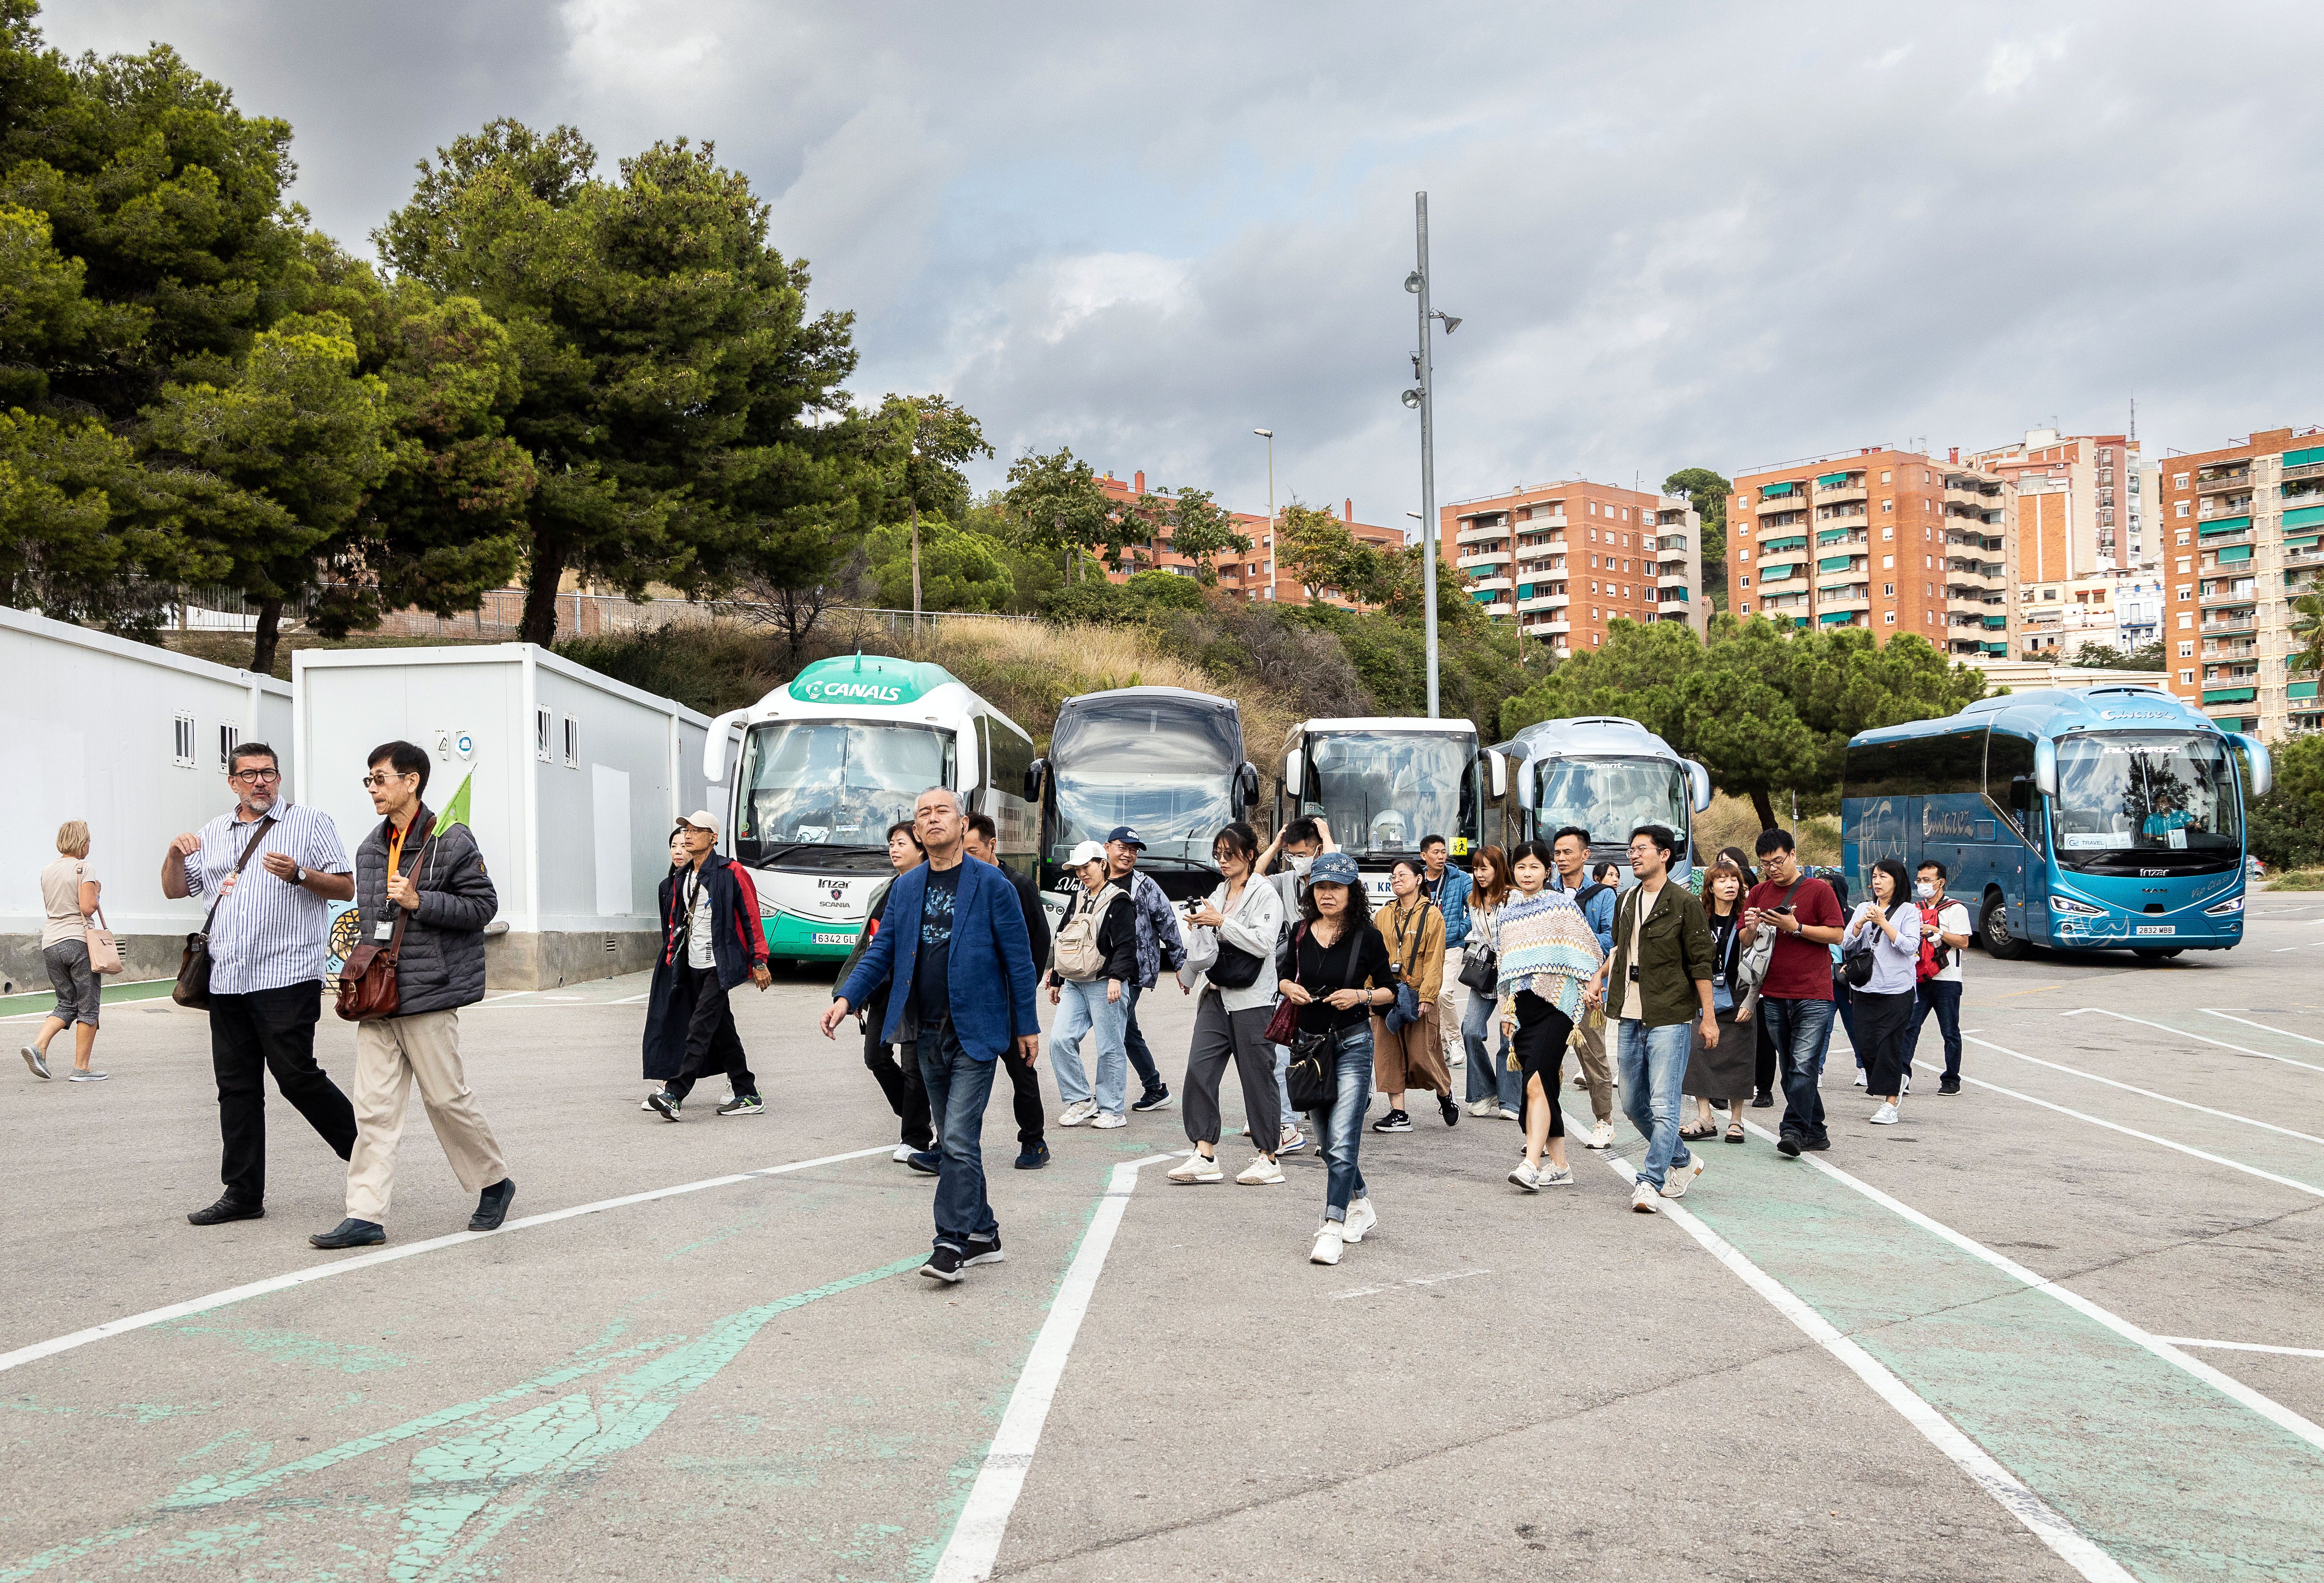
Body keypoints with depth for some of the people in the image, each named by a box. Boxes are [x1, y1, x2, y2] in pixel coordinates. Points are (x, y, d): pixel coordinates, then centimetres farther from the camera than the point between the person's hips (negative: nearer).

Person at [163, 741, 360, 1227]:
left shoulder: (309, 824, 3)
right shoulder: (213, 833, 18)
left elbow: (346, 888, -1)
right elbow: (175, 891, 19)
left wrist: (298, 874, -18)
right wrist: (175, 855, 0)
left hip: (287, 975, -5)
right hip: (227, 980, 6)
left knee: (295, 1074, -10)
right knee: (236, 1086, 7)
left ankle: (364, 1147, 8)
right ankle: (243, 1194, 13)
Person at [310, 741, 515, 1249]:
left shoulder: (451, 840, -7)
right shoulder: (370, 848, 15)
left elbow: (482, 905, -9)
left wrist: (419, 901, -17)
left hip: (428, 995, -6)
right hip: (377, 994, 6)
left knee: (447, 1097, 1)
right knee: (373, 1107, 2)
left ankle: (494, 1182, 21)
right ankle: (366, 1216, 3)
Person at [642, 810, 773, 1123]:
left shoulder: (731, 873, -9)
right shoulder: (680, 878, 14)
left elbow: (751, 918, -9)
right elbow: (675, 920, 23)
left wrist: (759, 961, -12)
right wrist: (672, 956, 15)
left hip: (720, 965, -8)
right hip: (693, 967, 8)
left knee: (700, 1028, -14)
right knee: (723, 1032, 11)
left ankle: (674, 1096, -19)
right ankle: (748, 1097, 18)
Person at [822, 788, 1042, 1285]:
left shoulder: (991, 884, -5)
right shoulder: (905, 887, 9)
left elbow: (1018, 957, -3)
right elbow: (883, 951, 10)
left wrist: (1028, 1025, -3)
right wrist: (846, 998, -5)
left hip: (975, 1032, -6)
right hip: (930, 1034, 6)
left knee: (960, 1139, -10)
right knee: (954, 1140, 12)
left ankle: (952, 1243, -5)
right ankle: (982, 1234, 23)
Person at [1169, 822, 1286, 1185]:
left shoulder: (1266, 895, -4)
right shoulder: (1218, 894, 17)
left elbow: (1263, 943, -17)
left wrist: (1220, 922, -16)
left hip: (1251, 999, -6)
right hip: (1216, 995, 7)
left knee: (1257, 1076, -1)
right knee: (1199, 1070, -5)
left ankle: (1268, 1159, 9)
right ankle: (1205, 1155, -1)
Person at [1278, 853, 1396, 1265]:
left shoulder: (1367, 938, -6)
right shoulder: (1301, 934, 4)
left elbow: (1390, 989, 2)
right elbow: (1282, 974, 17)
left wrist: (1361, 995, -16)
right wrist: (1289, 988, -4)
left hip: (1352, 1045, -5)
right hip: (1308, 1042, 5)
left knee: (1341, 1141, -13)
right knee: (1326, 1139, 15)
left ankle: (1332, 1230, -12)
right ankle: (1361, 1206, 36)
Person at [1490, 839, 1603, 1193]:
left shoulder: (1562, 906, 1)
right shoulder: (1504, 912, 14)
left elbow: (1588, 952, 3)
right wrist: (1506, 1011, 19)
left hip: (1555, 1004, -5)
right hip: (1522, 1008, 5)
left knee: (1536, 1085, -18)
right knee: (1543, 1086, 7)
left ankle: (1531, 1165, -24)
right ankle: (1560, 1167, 15)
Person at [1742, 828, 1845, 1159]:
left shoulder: (1819, 889, -1)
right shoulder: (1758, 893, 12)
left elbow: (1836, 935, -5)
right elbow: (1745, 943, 14)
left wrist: (1795, 927, -15)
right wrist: (1752, 929, -8)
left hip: (1813, 995, -5)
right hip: (1773, 996, 5)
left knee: (1804, 1066, -13)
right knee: (1789, 1069, 8)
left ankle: (1793, 1130, -13)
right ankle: (1815, 1133, 18)